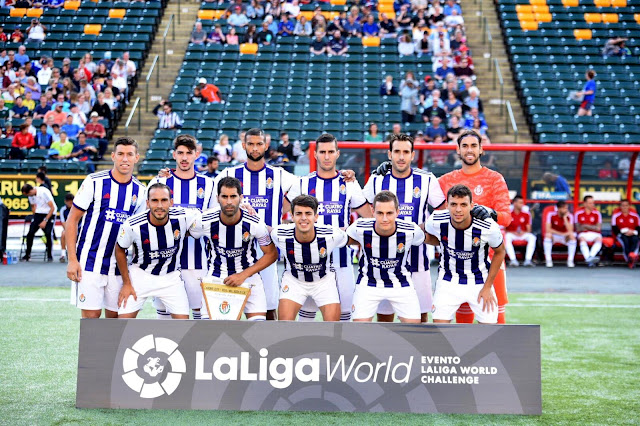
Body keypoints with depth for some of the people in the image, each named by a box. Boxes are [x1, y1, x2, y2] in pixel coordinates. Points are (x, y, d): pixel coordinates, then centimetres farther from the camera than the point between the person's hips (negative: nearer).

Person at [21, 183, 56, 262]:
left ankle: (49, 255, -3)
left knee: (48, 233, -20)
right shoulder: (31, 195, -1)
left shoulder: (44, 192, -22)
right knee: (30, 233, -8)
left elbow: (52, 208, -18)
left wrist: (45, 221, -19)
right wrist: (35, 219, 9)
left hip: (50, 214, -6)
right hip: (38, 213, 6)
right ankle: (27, 255, 5)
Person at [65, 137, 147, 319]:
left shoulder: (140, 191, 6)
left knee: (115, 315, 7)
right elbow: (72, 220, -4)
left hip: (119, 265, 4)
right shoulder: (94, 182, -7)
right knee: (91, 314, -5)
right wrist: (72, 259, -10)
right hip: (90, 262, -4)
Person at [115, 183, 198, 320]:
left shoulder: (184, 217, -22)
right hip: (140, 275, -1)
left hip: (171, 277, 1)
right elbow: (120, 250, -4)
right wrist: (126, 283, -2)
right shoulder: (133, 225, -23)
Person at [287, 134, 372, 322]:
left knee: (344, 310, 2)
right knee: (307, 310, 3)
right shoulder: (303, 184, 5)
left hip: (341, 259, 0)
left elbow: (369, 218, 10)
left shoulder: (349, 184, 5)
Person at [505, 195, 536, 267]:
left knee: (532, 237, -29)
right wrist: (513, 232, -20)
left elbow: (529, 229, 6)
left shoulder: (526, 214, 5)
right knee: (507, 237, -36)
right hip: (511, 234, -2)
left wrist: (524, 232, -17)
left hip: (523, 234, 2)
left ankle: (528, 260, -34)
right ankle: (513, 260, -41)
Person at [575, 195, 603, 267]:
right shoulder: (578, 213, 0)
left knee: (599, 239, -33)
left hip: (594, 234, 1)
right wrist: (592, 227, -7)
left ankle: (591, 257, -57)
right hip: (583, 234, -1)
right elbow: (578, 228, -3)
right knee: (582, 239, -35)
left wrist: (586, 226, -8)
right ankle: (589, 260, -57)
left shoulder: (597, 213, 3)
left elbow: (598, 228, -4)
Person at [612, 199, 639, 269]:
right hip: (620, 234, -2)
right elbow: (614, 229, -2)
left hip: (632, 234, 2)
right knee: (625, 240, -37)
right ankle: (630, 260, -53)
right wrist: (623, 231, -15)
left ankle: (632, 255, -61)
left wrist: (633, 232, -13)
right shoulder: (616, 215, 5)